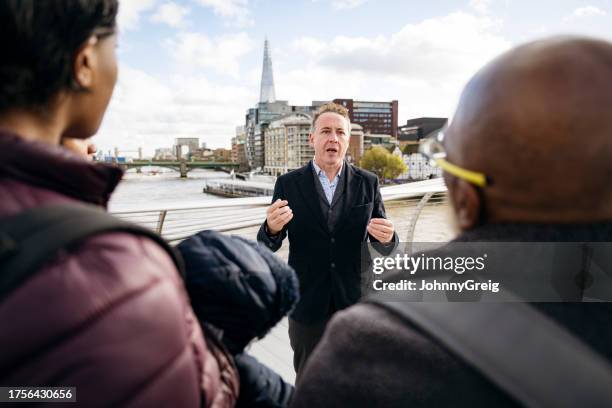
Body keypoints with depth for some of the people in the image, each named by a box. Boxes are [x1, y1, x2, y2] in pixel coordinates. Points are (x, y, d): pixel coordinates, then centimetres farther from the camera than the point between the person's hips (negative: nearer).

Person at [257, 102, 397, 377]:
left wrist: (386, 238, -22)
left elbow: (383, 241, 2)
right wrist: (272, 228, -26)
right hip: (307, 304, 0)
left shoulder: (368, 183, -2)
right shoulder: (288, 184, -5)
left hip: (356, 302, 1)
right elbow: (268, 246, -3)